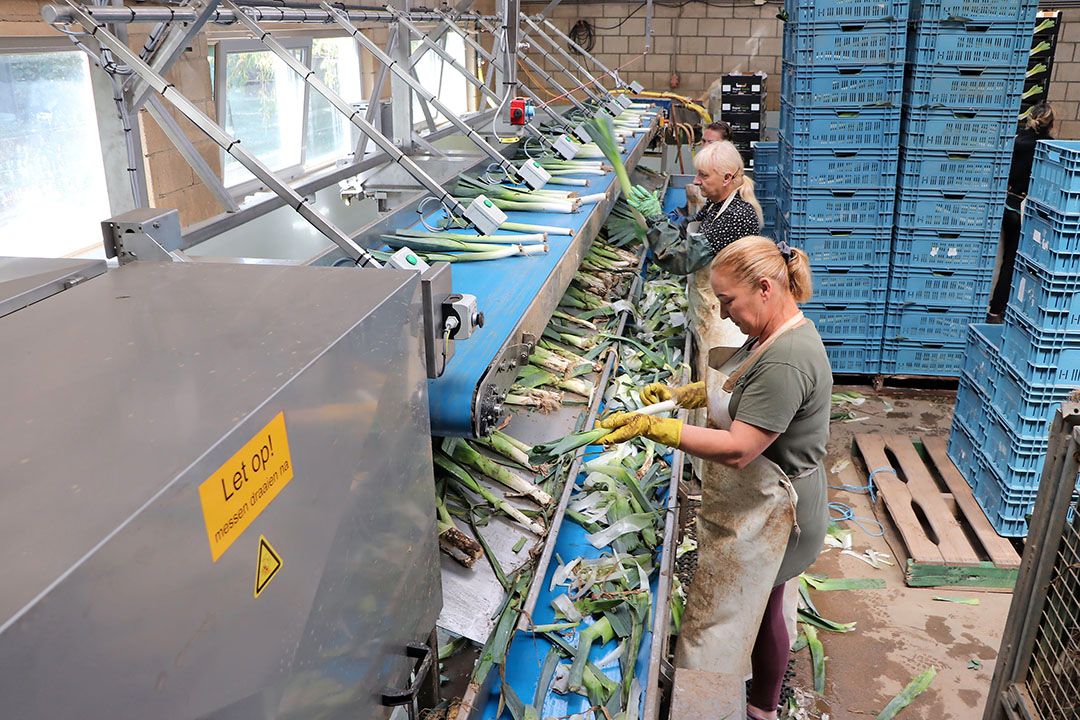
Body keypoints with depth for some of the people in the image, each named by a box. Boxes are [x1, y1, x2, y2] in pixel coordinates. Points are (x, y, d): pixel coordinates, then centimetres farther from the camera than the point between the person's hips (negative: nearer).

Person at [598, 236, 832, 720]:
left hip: (765, 514, -10)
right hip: (756, 503, 10)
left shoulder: (788, 361, -30)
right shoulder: (774, 335, 3)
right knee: (760, 610, 24)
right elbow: (736, 389, 18)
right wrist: (681, 394, 2)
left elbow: (738, 450, -32)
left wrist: (652, 427, -32)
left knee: (723, 624, 5)